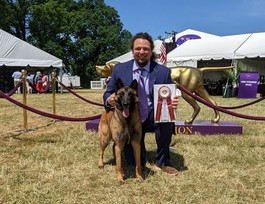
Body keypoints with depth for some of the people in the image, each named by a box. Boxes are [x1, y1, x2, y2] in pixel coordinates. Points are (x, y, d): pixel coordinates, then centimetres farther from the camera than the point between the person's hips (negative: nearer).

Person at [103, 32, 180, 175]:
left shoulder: (163, 71, -6)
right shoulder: (119, 69, -4)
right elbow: (108, 93, 4)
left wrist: (173, 103, -27)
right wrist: (109, 100, -21)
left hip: (153, 117, 0)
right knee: (134, 162, -7)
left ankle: (162, 161, -10)